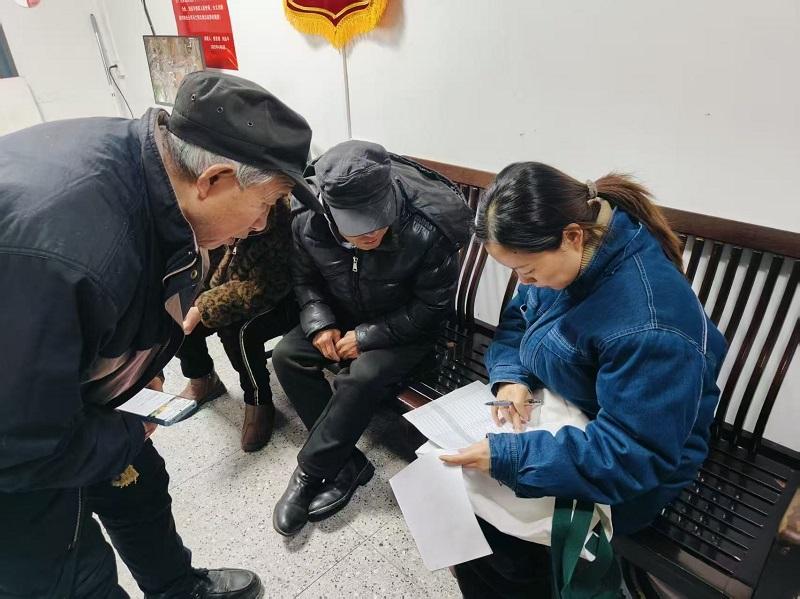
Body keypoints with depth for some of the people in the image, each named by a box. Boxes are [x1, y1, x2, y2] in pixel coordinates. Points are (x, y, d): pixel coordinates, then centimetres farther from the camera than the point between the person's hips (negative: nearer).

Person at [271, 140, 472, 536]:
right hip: (343, 317, 5)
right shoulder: (308, 223, -19)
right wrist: (319, 323, -16)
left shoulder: (427, 234, -30)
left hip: (406, 329, -4)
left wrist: (367, 336, -22)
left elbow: (433, 308, -19)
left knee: (362, 377, -29)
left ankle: (309, 473, -6)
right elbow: (304, 279, 1)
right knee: (287, 356, -15)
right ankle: (348, 464, -7)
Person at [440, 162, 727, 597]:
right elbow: (518, 319, 4)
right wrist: (510, 376, -15)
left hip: (629, 473, -7)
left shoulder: (647, 325, -35)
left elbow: (632, 455, -29)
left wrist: (509, 456, -32)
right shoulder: (563, 252, -11)